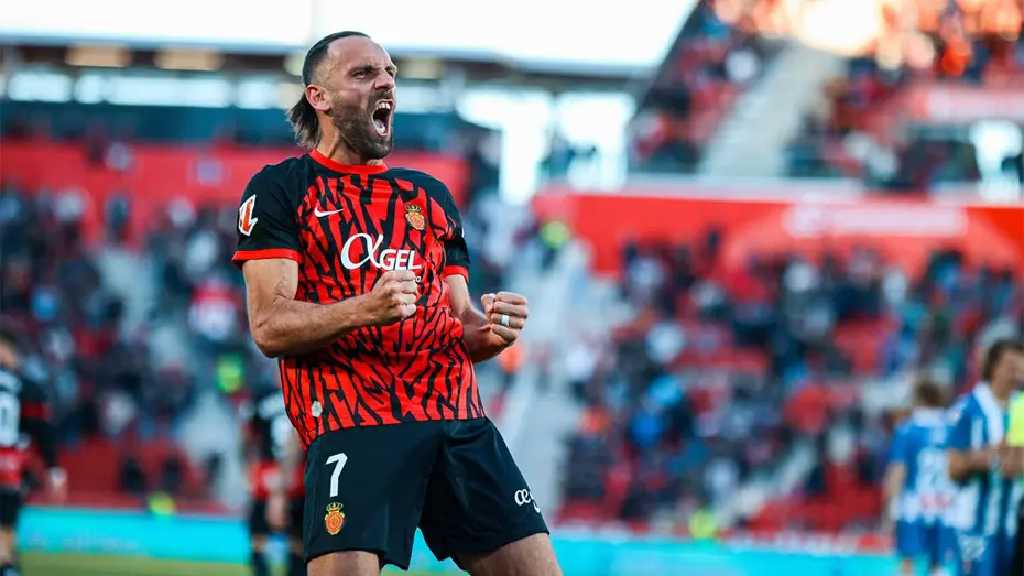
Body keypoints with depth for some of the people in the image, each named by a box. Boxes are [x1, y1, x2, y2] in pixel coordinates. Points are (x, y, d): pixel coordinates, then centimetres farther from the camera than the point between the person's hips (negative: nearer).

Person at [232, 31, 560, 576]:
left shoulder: (430, 195, 23)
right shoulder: (279, 190, 6)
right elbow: (270, 327, -5)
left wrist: (491, 332, -1)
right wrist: (366, 309, -22)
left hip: (459, 421, 5)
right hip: (352, 422, -5)